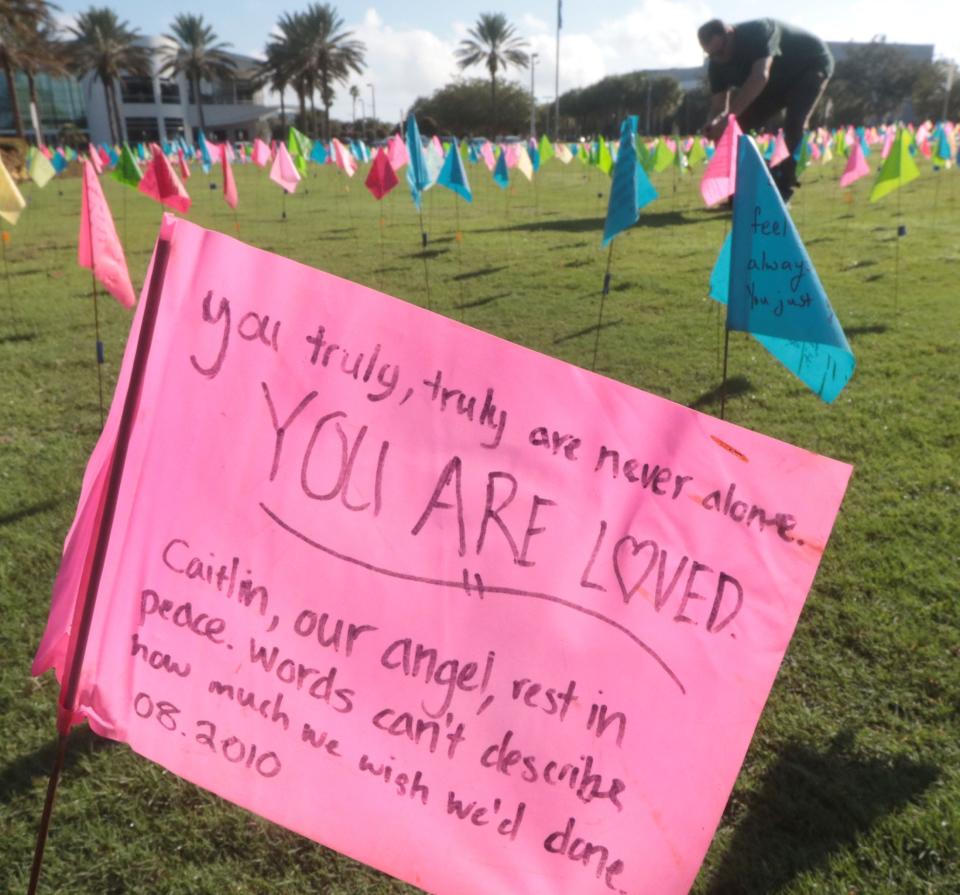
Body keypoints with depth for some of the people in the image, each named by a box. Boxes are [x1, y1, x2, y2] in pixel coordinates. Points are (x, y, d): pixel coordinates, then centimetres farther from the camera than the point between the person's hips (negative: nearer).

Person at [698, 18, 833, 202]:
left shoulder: (758, 32, -38)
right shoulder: (717, 65, -17)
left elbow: (760, 76, -51)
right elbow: (718, 104, -17)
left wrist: (729, 116, -58)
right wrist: (712, 123, -42)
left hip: (811, 64, -7)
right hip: (779, 78, 7)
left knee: (794, 125, -29)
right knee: (738, 124, -7)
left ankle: (782, 194, -24)